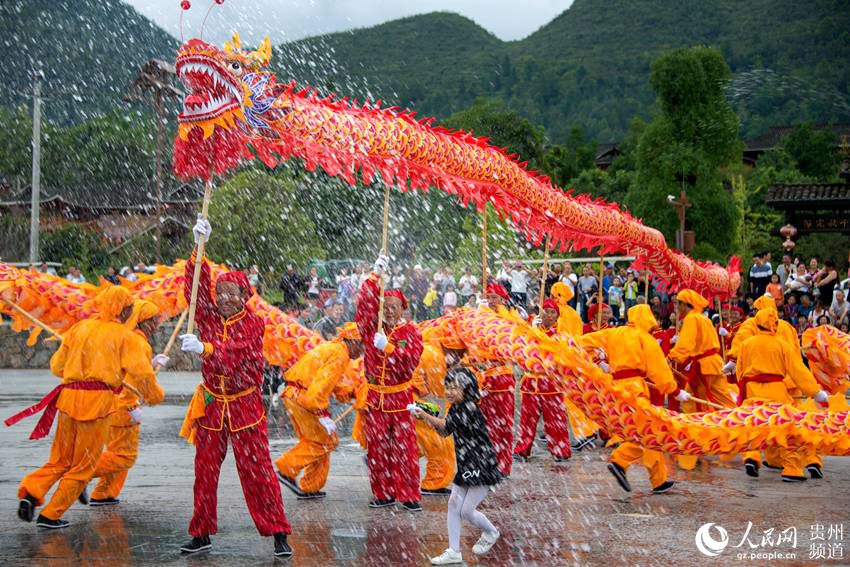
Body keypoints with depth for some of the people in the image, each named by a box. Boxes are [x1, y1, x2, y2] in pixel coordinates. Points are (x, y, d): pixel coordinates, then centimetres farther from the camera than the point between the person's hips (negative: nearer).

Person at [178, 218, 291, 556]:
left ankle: (278, 534, 1)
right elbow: (195, 286, -10)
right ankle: (202, 535, 17)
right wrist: (199, 248, -18)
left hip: (245, 407, -4)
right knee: (205, 471, 7)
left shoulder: (252, 322, -9)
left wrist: (204, 348, -43)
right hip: (211, 405, 4)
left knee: (257, 470, -4)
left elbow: (233, 351, -26)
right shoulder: (209, 316, 3)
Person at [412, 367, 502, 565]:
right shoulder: (456, 409, 8)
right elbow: (444, 431, 17)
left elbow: (447, 425, -27)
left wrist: (425, 415, -30)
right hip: (466, 467, 9)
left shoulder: (470, 409, -20)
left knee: (466, 511, -3)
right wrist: (428, 418, 3)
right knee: (454, 504, 5)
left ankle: (491, 532, 25)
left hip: (481, 467, -9)